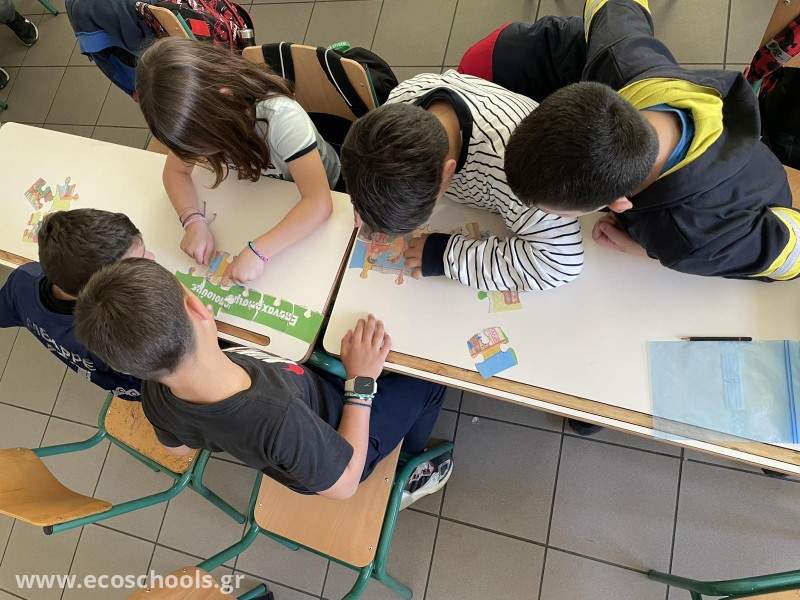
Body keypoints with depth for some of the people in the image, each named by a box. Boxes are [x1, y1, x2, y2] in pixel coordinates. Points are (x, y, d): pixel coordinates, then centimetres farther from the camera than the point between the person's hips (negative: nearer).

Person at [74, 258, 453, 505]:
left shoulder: (156, 396, -28)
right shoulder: (282, 419, -49)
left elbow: (178, 445, -1)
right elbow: (343, 484, -27)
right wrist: (362, 381, -23)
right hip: (339, 444, -5)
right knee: (428, 381, 12)